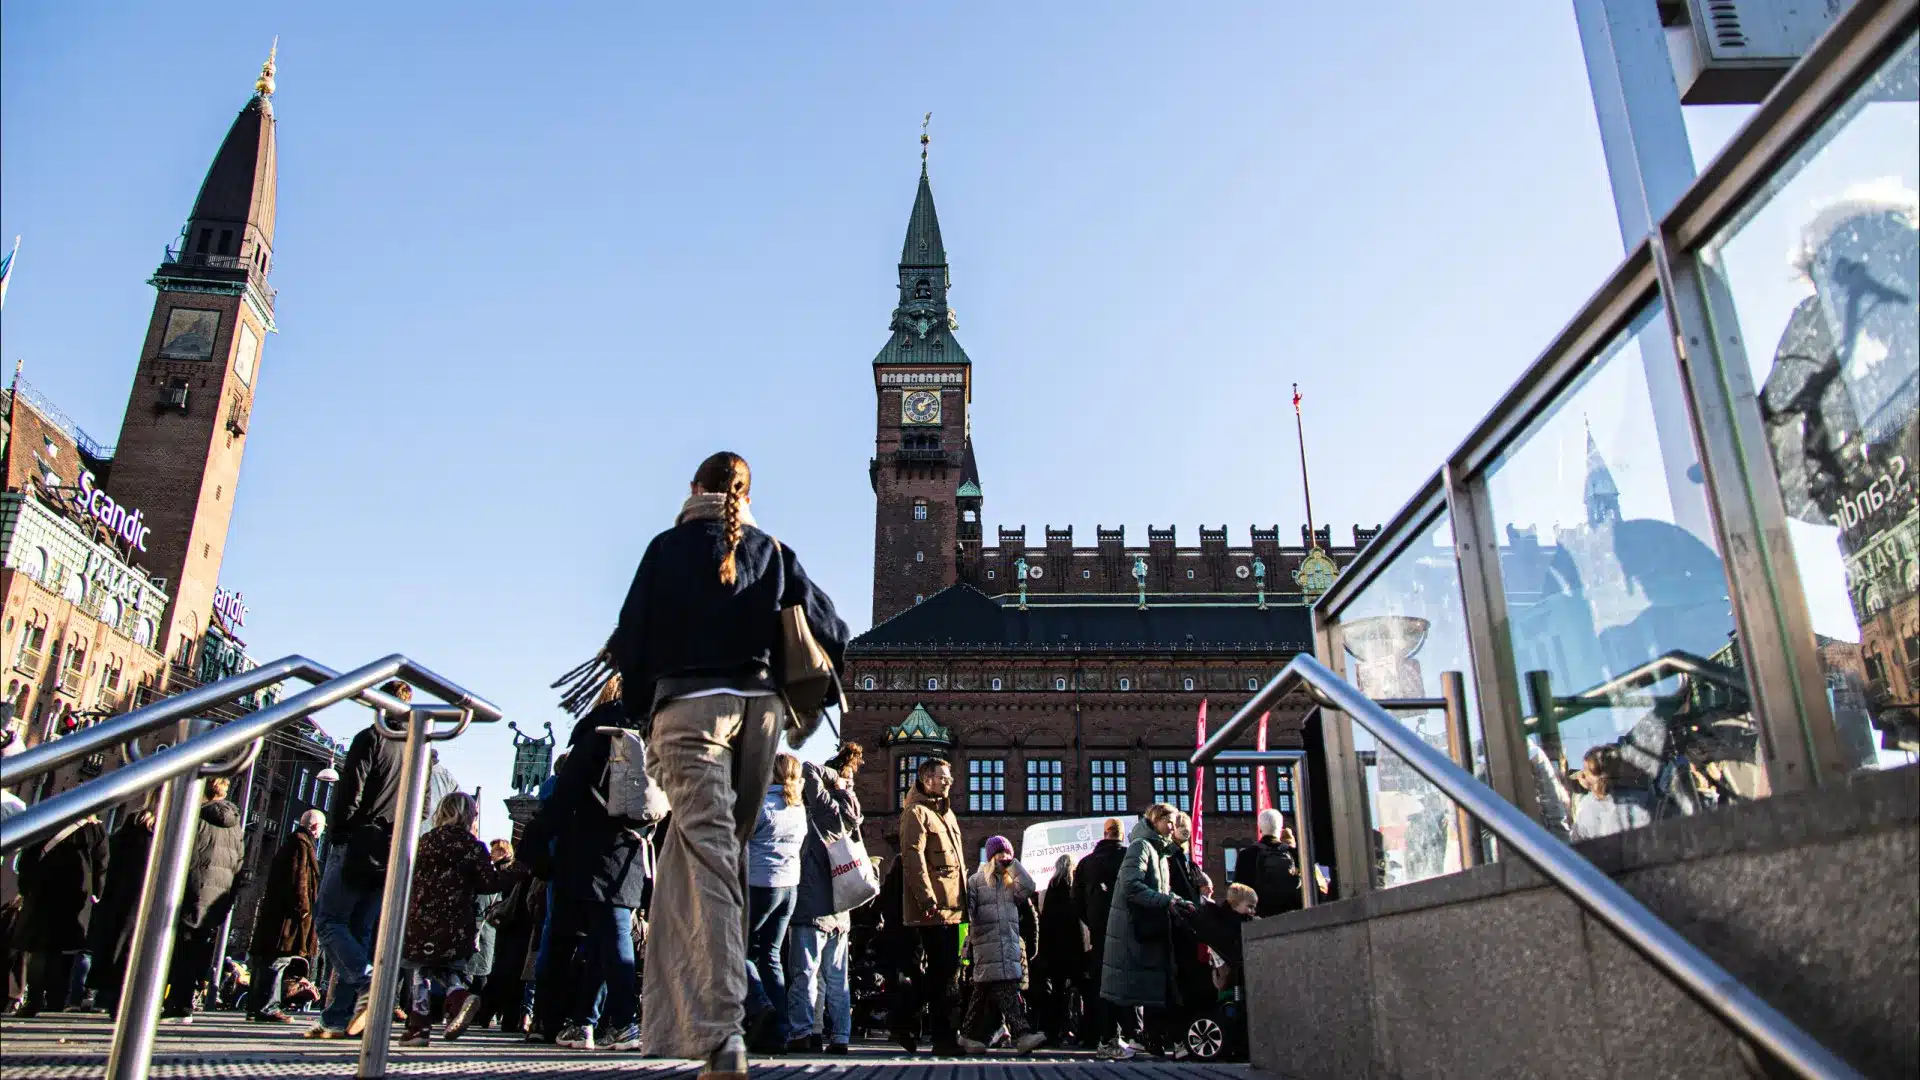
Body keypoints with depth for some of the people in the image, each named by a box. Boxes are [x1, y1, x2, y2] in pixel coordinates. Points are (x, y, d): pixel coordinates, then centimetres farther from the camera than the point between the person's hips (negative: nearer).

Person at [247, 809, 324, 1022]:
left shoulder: (291, 843, 24)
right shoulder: (302, 844, -9)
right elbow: (299, 879, -17)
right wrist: (303, 906, -16)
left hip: (274, 911, 11)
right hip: (288, 913, -11)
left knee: (265, 960, 12)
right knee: (278, 958, -12)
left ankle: (255, 1006, 16)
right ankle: (267, 1007, -15)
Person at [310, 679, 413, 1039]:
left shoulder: (371, 737, -3)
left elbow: (350, 791, -10)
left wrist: (338, 833, -1)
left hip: (359, 846, -6)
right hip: (393, 855, 6)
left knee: (329, 920, 1)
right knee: (359, 931, 8)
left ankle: (369, 985, -19)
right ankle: (338, 1019, 5)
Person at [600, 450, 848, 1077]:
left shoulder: (670, 547, 6)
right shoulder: (775, 554, 13)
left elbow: (632, 637, 3)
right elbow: (831, 633, 8)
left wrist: (641, 713, 13)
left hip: (689, 704, -3)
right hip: (760, 706, 3)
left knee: (708, 858, -10)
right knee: (712, 849, 14)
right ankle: (673, 1015, 19)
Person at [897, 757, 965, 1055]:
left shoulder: (947, 813, 22)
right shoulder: (916, 812, -6)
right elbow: (913, 857, -16)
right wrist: (927, 898, -23)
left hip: (951, 906, 9)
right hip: (933, 907, -9)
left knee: (946, 970, 11)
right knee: (944, 971, -7)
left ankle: (903, 1022, 22)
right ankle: (942, 1037, 1)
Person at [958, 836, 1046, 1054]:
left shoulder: (1011, 882, 20)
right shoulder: (976, 881, 7)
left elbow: (1028, 888, 0)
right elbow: (968, 910, 2)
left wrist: (1014, 864, 4)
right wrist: (968, 942, -7)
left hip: (1011, 944, 5)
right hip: (986, 944, -5)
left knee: (985, 992, 6)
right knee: (1005, 989, -15)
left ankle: (971, 1036, 13)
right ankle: (1022, 1033, -24)